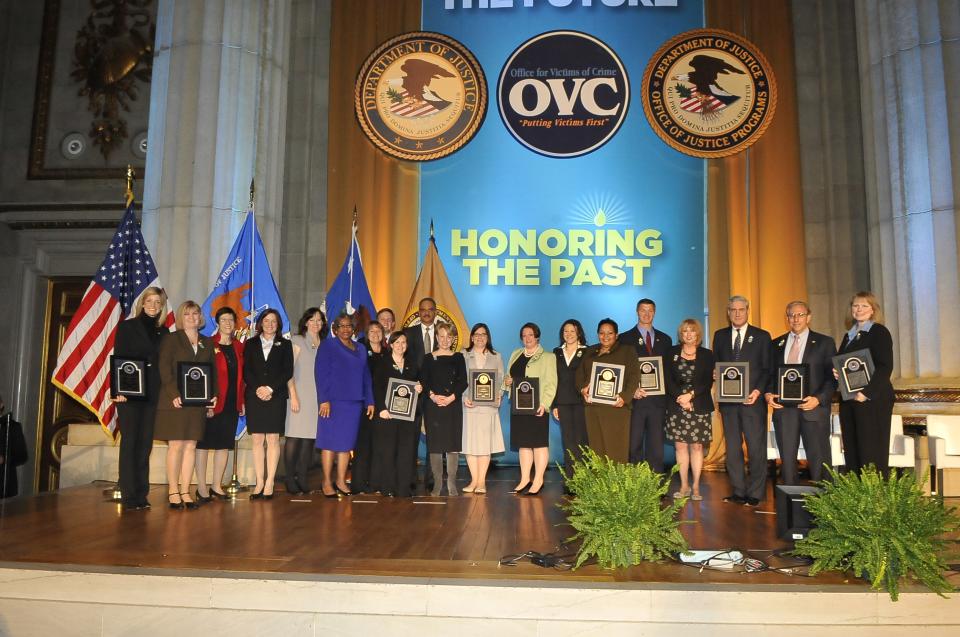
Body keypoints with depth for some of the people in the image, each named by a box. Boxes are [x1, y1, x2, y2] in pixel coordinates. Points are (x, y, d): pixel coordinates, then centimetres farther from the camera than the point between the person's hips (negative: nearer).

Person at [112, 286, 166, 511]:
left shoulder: (164, 332, 13)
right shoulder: (127, 327, 4)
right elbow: (117, 359, -2)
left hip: (153, 394, 3)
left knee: (145, 443, 4)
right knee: (129, 441, -2)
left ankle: (141, 495, 9)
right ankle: (129, 495, 2)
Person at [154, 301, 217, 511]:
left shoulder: (207, 342, 14)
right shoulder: (171, 339, 2)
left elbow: (213, 370, 14)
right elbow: (164, 368, -6)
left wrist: (213, 393, 0)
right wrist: (173, 394, -16)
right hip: (175, 401, -4)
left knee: (191, 446, 5)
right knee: (176, 445, -2)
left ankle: (185, 491, 10)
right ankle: (173, 491, 6)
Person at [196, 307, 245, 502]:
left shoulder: (238, 347, 11)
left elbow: (241, 376, 12)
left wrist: (242, 402, 7)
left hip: (232, 404, 5)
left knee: (225, 443, 10)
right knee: (204, 442, 3)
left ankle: (217, 485, 20)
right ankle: (201, 487, 9)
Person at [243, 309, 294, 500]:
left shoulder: (285, 344, 11)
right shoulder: (251, 344, 14)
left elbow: (288, 371, 2)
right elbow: (246, 371, 6)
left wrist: (270, 388, -9)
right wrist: (258, 388, -9)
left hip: (276, 396, -1)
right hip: (254, 396, 1)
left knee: (273, 439, -4)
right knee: (257, 440, -1)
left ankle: (269, 483, -2)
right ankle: (260, 483, 3)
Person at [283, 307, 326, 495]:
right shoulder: (297, 341, 2)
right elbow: (289, 370, -3)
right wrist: (293, 395, -11)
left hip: (317, 396, 4)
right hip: (299, 394, -4)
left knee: (310, 437, 3)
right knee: (294, 436, -6)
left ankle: (302, 478, 9)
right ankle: (289, 479, 0)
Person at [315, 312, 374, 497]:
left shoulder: (360, 349, 16)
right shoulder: (328, 345, 1)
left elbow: (366, 376, 16)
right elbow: (321, 373, -6)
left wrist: (369, 401, 8)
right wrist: (324, 399, -14)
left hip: (354, 402, 5)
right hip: (332, 401, -4)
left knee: (346, 442, 6)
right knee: (330, 441, -1)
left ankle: (341, 480, 14)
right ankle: (327, 482, 6)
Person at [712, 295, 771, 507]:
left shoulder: (762, 336, 4)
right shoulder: (720, 336, 12)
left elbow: (768, 369, 0)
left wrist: (758, 391, -13)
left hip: (753, 400, -3)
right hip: (728, 400, 3)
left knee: (756, 448, -1)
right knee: (732, 448, 8)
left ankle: (755, 494, 7)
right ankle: (738, 492, 16)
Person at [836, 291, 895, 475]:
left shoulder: (879, 332, -3)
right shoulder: (849, 335, 17)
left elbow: (885, 367, -11)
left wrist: (867, 392, -19)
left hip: (873, 399, -7)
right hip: (849, 399, 7)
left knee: (872, 451, -6)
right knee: (852, 451, 6)